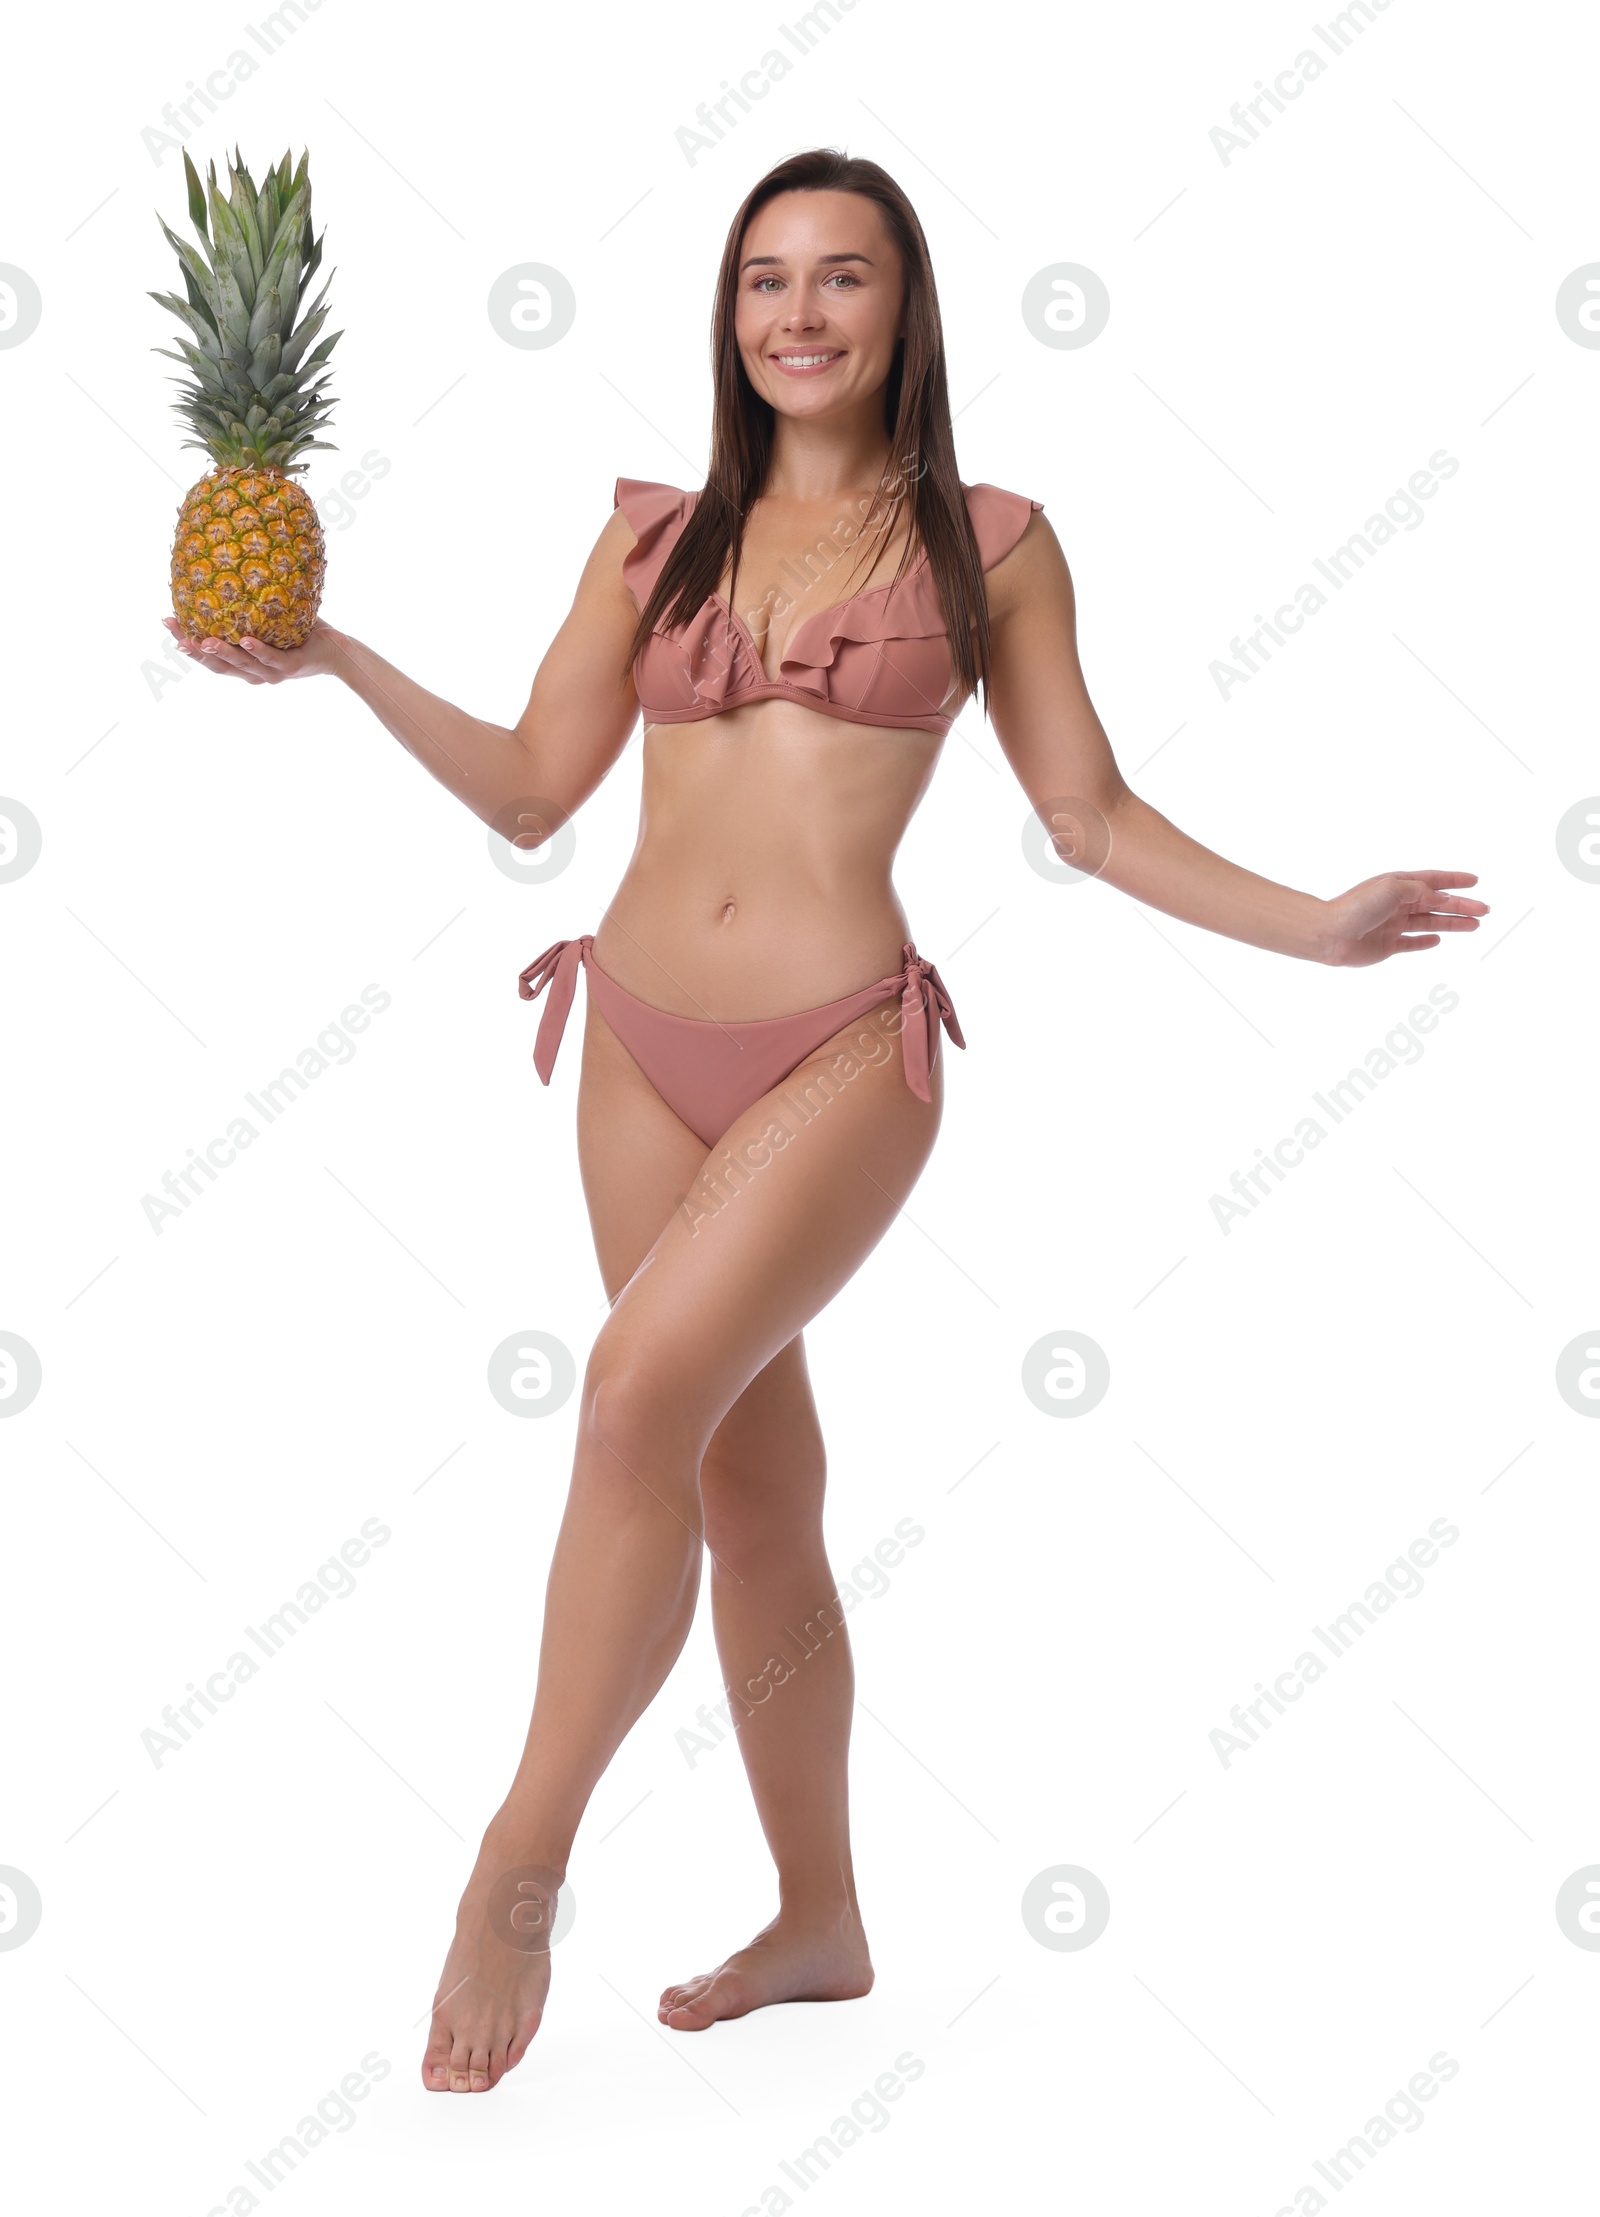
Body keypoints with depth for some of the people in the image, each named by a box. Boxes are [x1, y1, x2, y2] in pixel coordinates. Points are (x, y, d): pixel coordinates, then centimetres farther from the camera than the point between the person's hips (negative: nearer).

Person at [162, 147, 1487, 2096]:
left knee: (643, 1395, -24)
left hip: (841, 1051, -4)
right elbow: (531, 785, 10)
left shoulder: (987, 543, 5)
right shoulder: (657, 533, 12)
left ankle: (519, 1867, -10)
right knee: (752, 1493, 10)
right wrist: (338, 660, 2)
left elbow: (1089, 810, 5)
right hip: (642, 1039, 4)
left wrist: (1317, 925, -5)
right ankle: (818, 1923, 23)